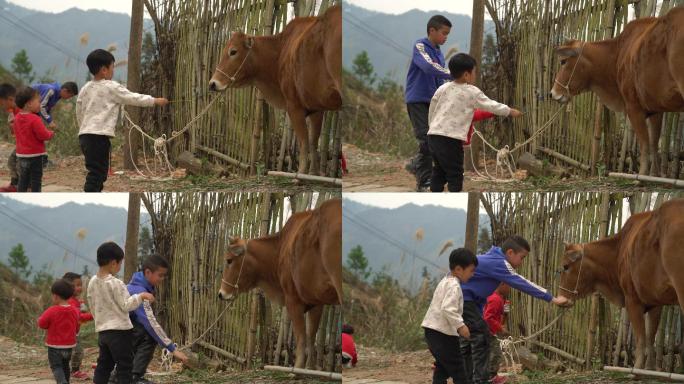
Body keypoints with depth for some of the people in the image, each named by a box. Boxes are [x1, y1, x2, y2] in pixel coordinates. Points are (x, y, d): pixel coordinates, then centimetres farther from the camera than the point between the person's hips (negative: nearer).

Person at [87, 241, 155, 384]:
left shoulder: (93, 282, 6)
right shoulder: (116, 284, -16)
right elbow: (126, 305, -14)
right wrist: (140, 296, -9)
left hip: (102, 330, 7)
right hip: (120, 329, -7)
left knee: (103, 365, 12)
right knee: (124, 366, -3)